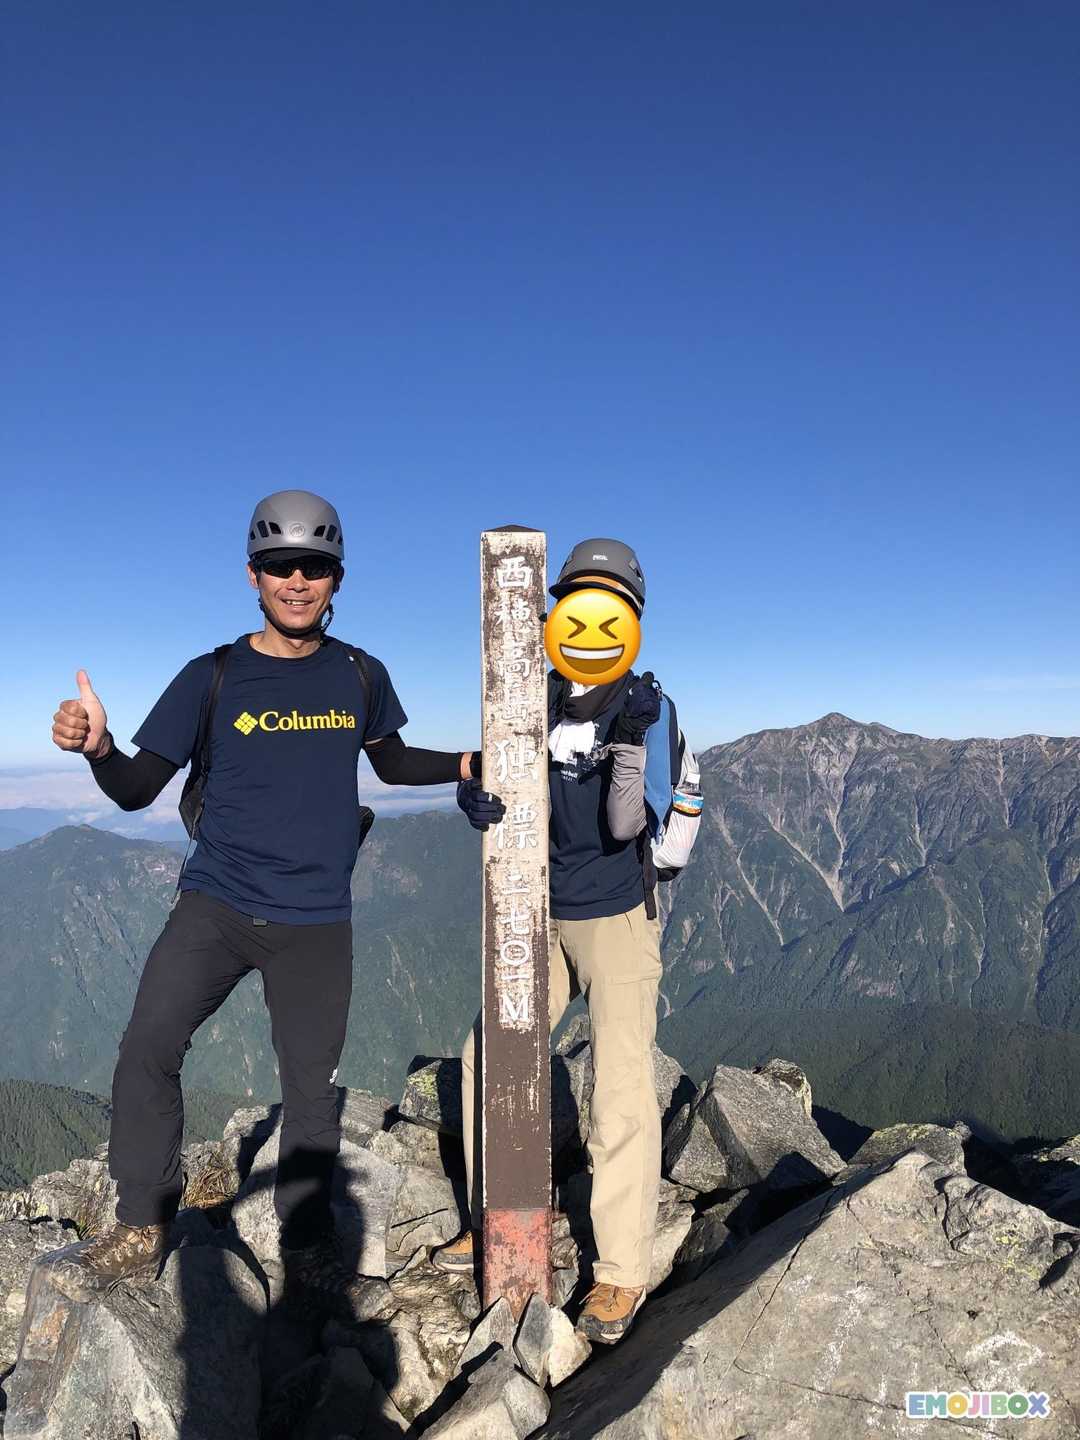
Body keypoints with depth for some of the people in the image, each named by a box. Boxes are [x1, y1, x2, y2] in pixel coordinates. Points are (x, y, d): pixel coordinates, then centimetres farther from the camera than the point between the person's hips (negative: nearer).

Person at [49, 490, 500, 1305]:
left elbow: (391, 762, 18)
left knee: (311, 1086, 8)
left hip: (316, 920, 1)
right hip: (216, 904, -1)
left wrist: (471, 763, 3)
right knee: (147, 1049, -13)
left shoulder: (361, 676, 2)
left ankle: (308, 1245, 29)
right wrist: (97, 749, -22)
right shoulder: (212, 678, -3)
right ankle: (142, 1231, 10)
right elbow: (139, 789, -1)